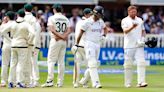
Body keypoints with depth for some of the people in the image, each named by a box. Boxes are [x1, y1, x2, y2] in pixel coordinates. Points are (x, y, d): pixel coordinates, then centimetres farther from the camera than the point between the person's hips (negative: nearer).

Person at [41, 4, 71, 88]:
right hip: (64, 42, 5)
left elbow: (51, 29, -17)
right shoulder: (66, 19, 11)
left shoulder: (52, 18, -4)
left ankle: (50, 81, -14)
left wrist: (60, 36, -15)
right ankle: (60, 82, 6)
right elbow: (68, 30, -1)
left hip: (55, 40, -5)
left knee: (51, 60, -4)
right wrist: (64, 36, -13)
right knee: (61, 61, 7)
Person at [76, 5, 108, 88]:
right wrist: (77, 44, -8)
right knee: (92, 63, -14)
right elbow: (81, 33, -7)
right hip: (89, 44, -7)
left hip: (98, 44, 7)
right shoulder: (87, 22, -10)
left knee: (94, 63, 9)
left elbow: (104, 28, 27)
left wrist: (104, 35, 6)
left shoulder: (100, 21, 8)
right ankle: (96, 83, -20)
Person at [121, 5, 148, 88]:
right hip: (129, 46, -3)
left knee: (141, 62, -11)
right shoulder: (125, 21, -1)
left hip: (139, 45, 3)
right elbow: (125, 31, -17)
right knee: (128, 64, 1)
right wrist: (132, 27, -36)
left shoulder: (140, 20, 13)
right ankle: (128, 83, 12)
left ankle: (141, 82, -15)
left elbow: (143, 31, 21)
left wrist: (143, 38, 1)